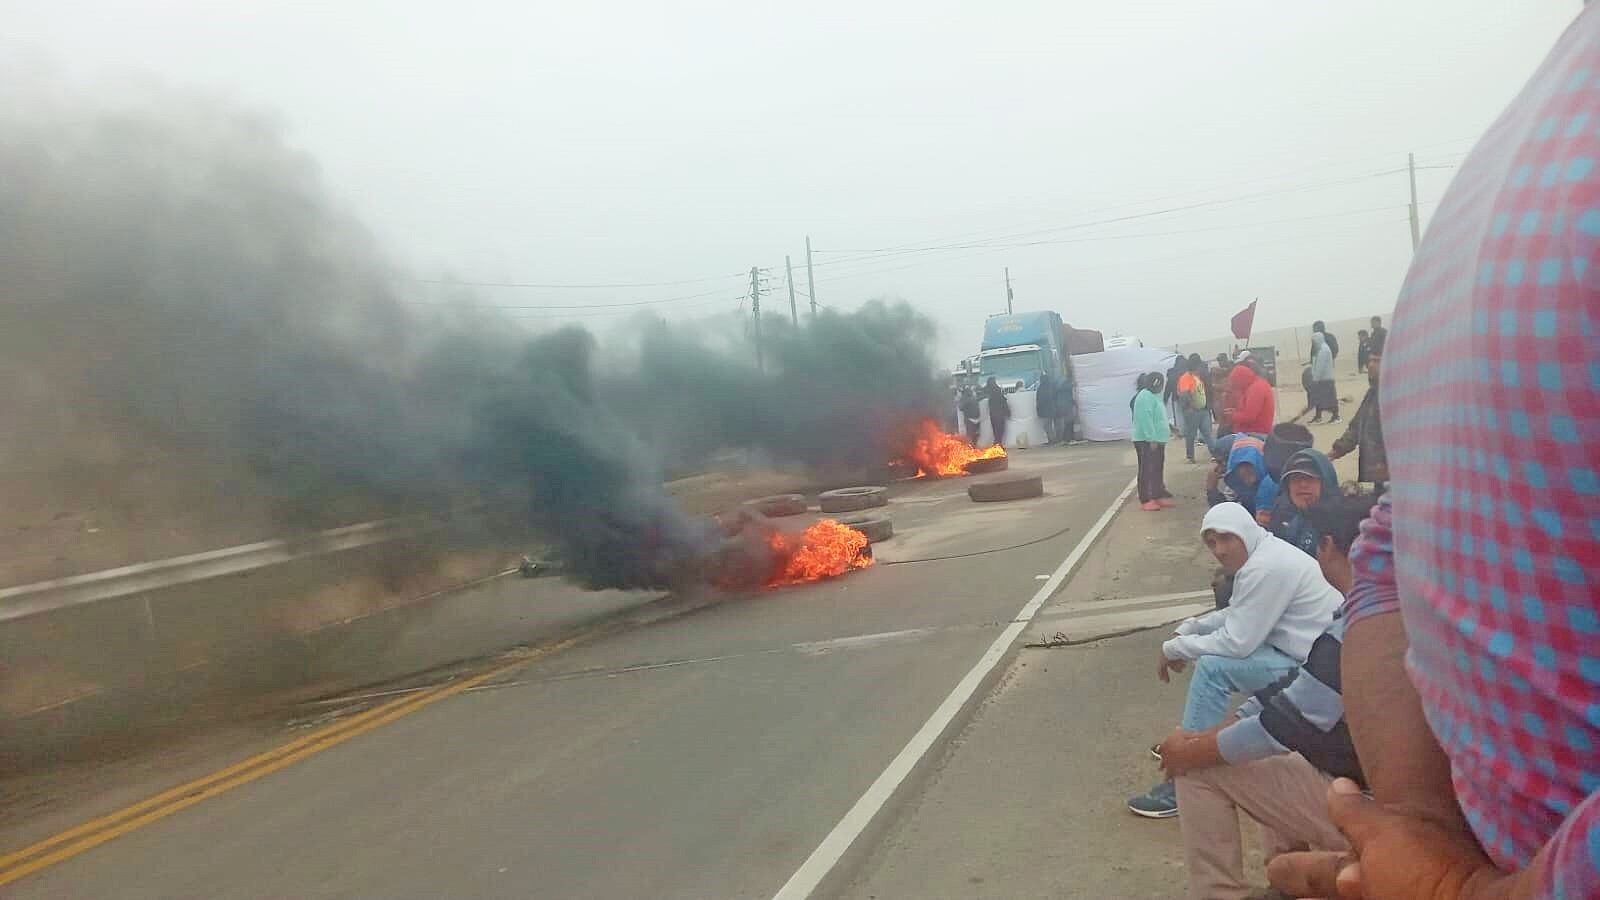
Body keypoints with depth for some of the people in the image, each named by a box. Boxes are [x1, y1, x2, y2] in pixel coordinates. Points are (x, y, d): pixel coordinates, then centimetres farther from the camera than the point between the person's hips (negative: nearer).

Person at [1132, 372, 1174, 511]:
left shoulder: (1153, 396, 16)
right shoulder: (1145, 396, -18)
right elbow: (1146, 419, -26)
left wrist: (1167, 429, 27)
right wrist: (1152, 439, -28)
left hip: (1156, 440, 11)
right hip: (1147, 441, -11)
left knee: (1157, 470, 15)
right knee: (1147, 470, -7)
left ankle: (1158, 496, 23)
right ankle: (1145, 500, -5)